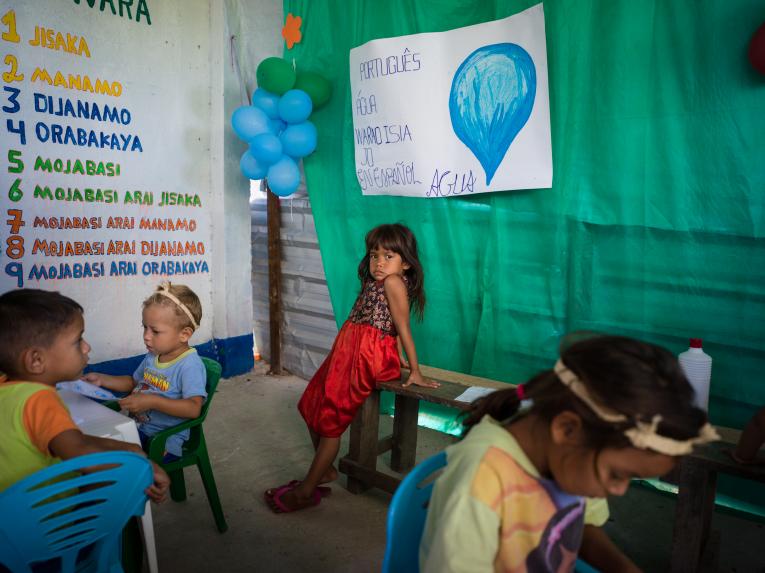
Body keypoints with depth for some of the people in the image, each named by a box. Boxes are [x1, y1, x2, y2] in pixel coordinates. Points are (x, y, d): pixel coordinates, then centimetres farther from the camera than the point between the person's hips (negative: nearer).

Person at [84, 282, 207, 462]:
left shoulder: (190, 365, -19)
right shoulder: (152, 356, 9)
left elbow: (193, 408, -29)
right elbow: (134, 382, 28)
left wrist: (152, 401, -32)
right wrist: (102, 379, 16)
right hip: (137, 427, 8)